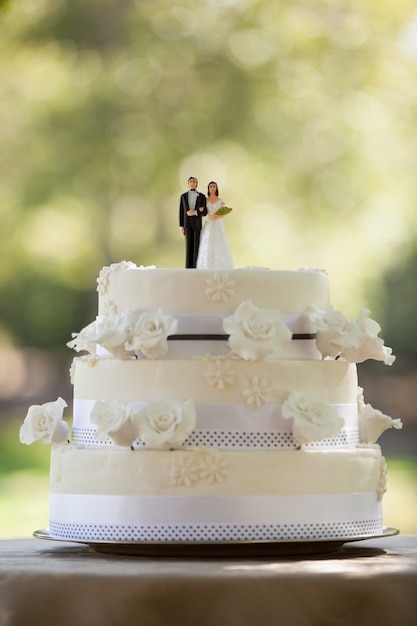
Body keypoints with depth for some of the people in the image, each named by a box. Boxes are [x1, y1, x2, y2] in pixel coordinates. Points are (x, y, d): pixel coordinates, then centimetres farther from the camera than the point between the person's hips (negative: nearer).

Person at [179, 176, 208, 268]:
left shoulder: (202, 196, 1)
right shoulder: (183, 196, 6)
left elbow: (204, 212, -3)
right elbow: (181, 212, 5)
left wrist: (194, 212, -21)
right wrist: (181, 227, 0)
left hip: (197, 224, -1)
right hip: (187, 224, 1)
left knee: (197, 246, -4)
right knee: (189, 247, 1)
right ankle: (189, 268, 5)